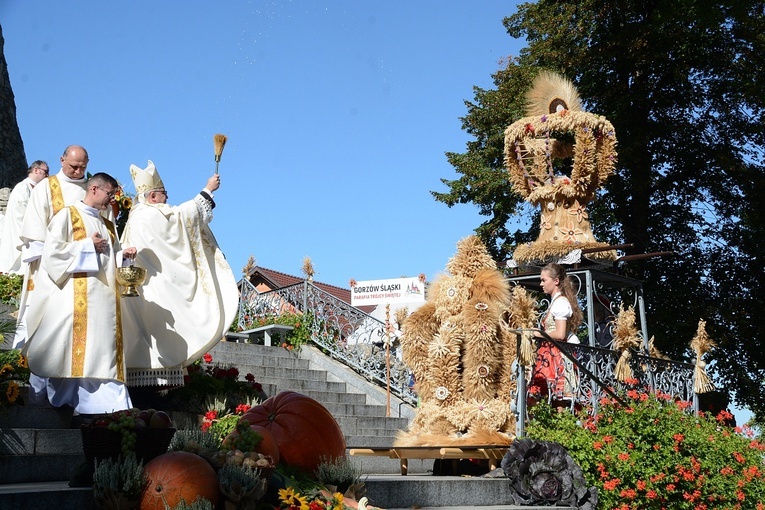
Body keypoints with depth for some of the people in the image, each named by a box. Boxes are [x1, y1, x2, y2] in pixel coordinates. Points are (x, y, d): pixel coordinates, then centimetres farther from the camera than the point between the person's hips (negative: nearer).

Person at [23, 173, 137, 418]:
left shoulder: (107, 224, 21)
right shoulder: (67, 216, 0)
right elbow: (52, 250, -10)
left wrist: (123, 255, 1)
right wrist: (88, 245, -11)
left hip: (105, 296, 7)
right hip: (76, 296, -6)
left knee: (104, 349, 0)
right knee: (73, 349, -9)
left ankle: (108, 403, -1)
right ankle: (63, 401, -3)